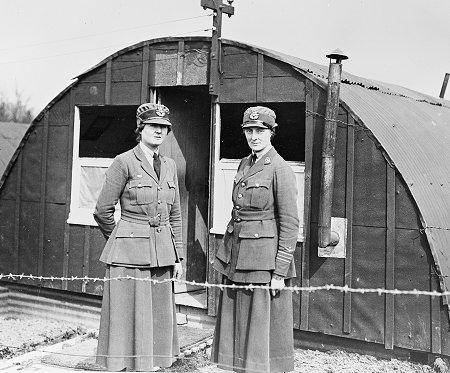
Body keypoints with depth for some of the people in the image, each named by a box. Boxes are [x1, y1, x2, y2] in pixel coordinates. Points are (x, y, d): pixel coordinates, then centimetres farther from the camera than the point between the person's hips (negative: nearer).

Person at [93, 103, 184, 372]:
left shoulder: (170, 165, 11)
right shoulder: (124, 162, -7)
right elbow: (103, 211, -4)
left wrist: (178, 256, 10)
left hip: (162, 253, 6)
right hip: (130, 252, -6)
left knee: (158, 316, 10)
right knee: (129, 315, -1)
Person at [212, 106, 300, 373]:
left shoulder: (281, 170, -11)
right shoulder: (245, 164, 12)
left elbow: (290, 224, -12)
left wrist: (280, 272, -15)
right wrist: (228, 256, 16)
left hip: (264, 258, -7)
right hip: (237, 257, 8)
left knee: (264, 328, 1)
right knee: (237, 326, 12)